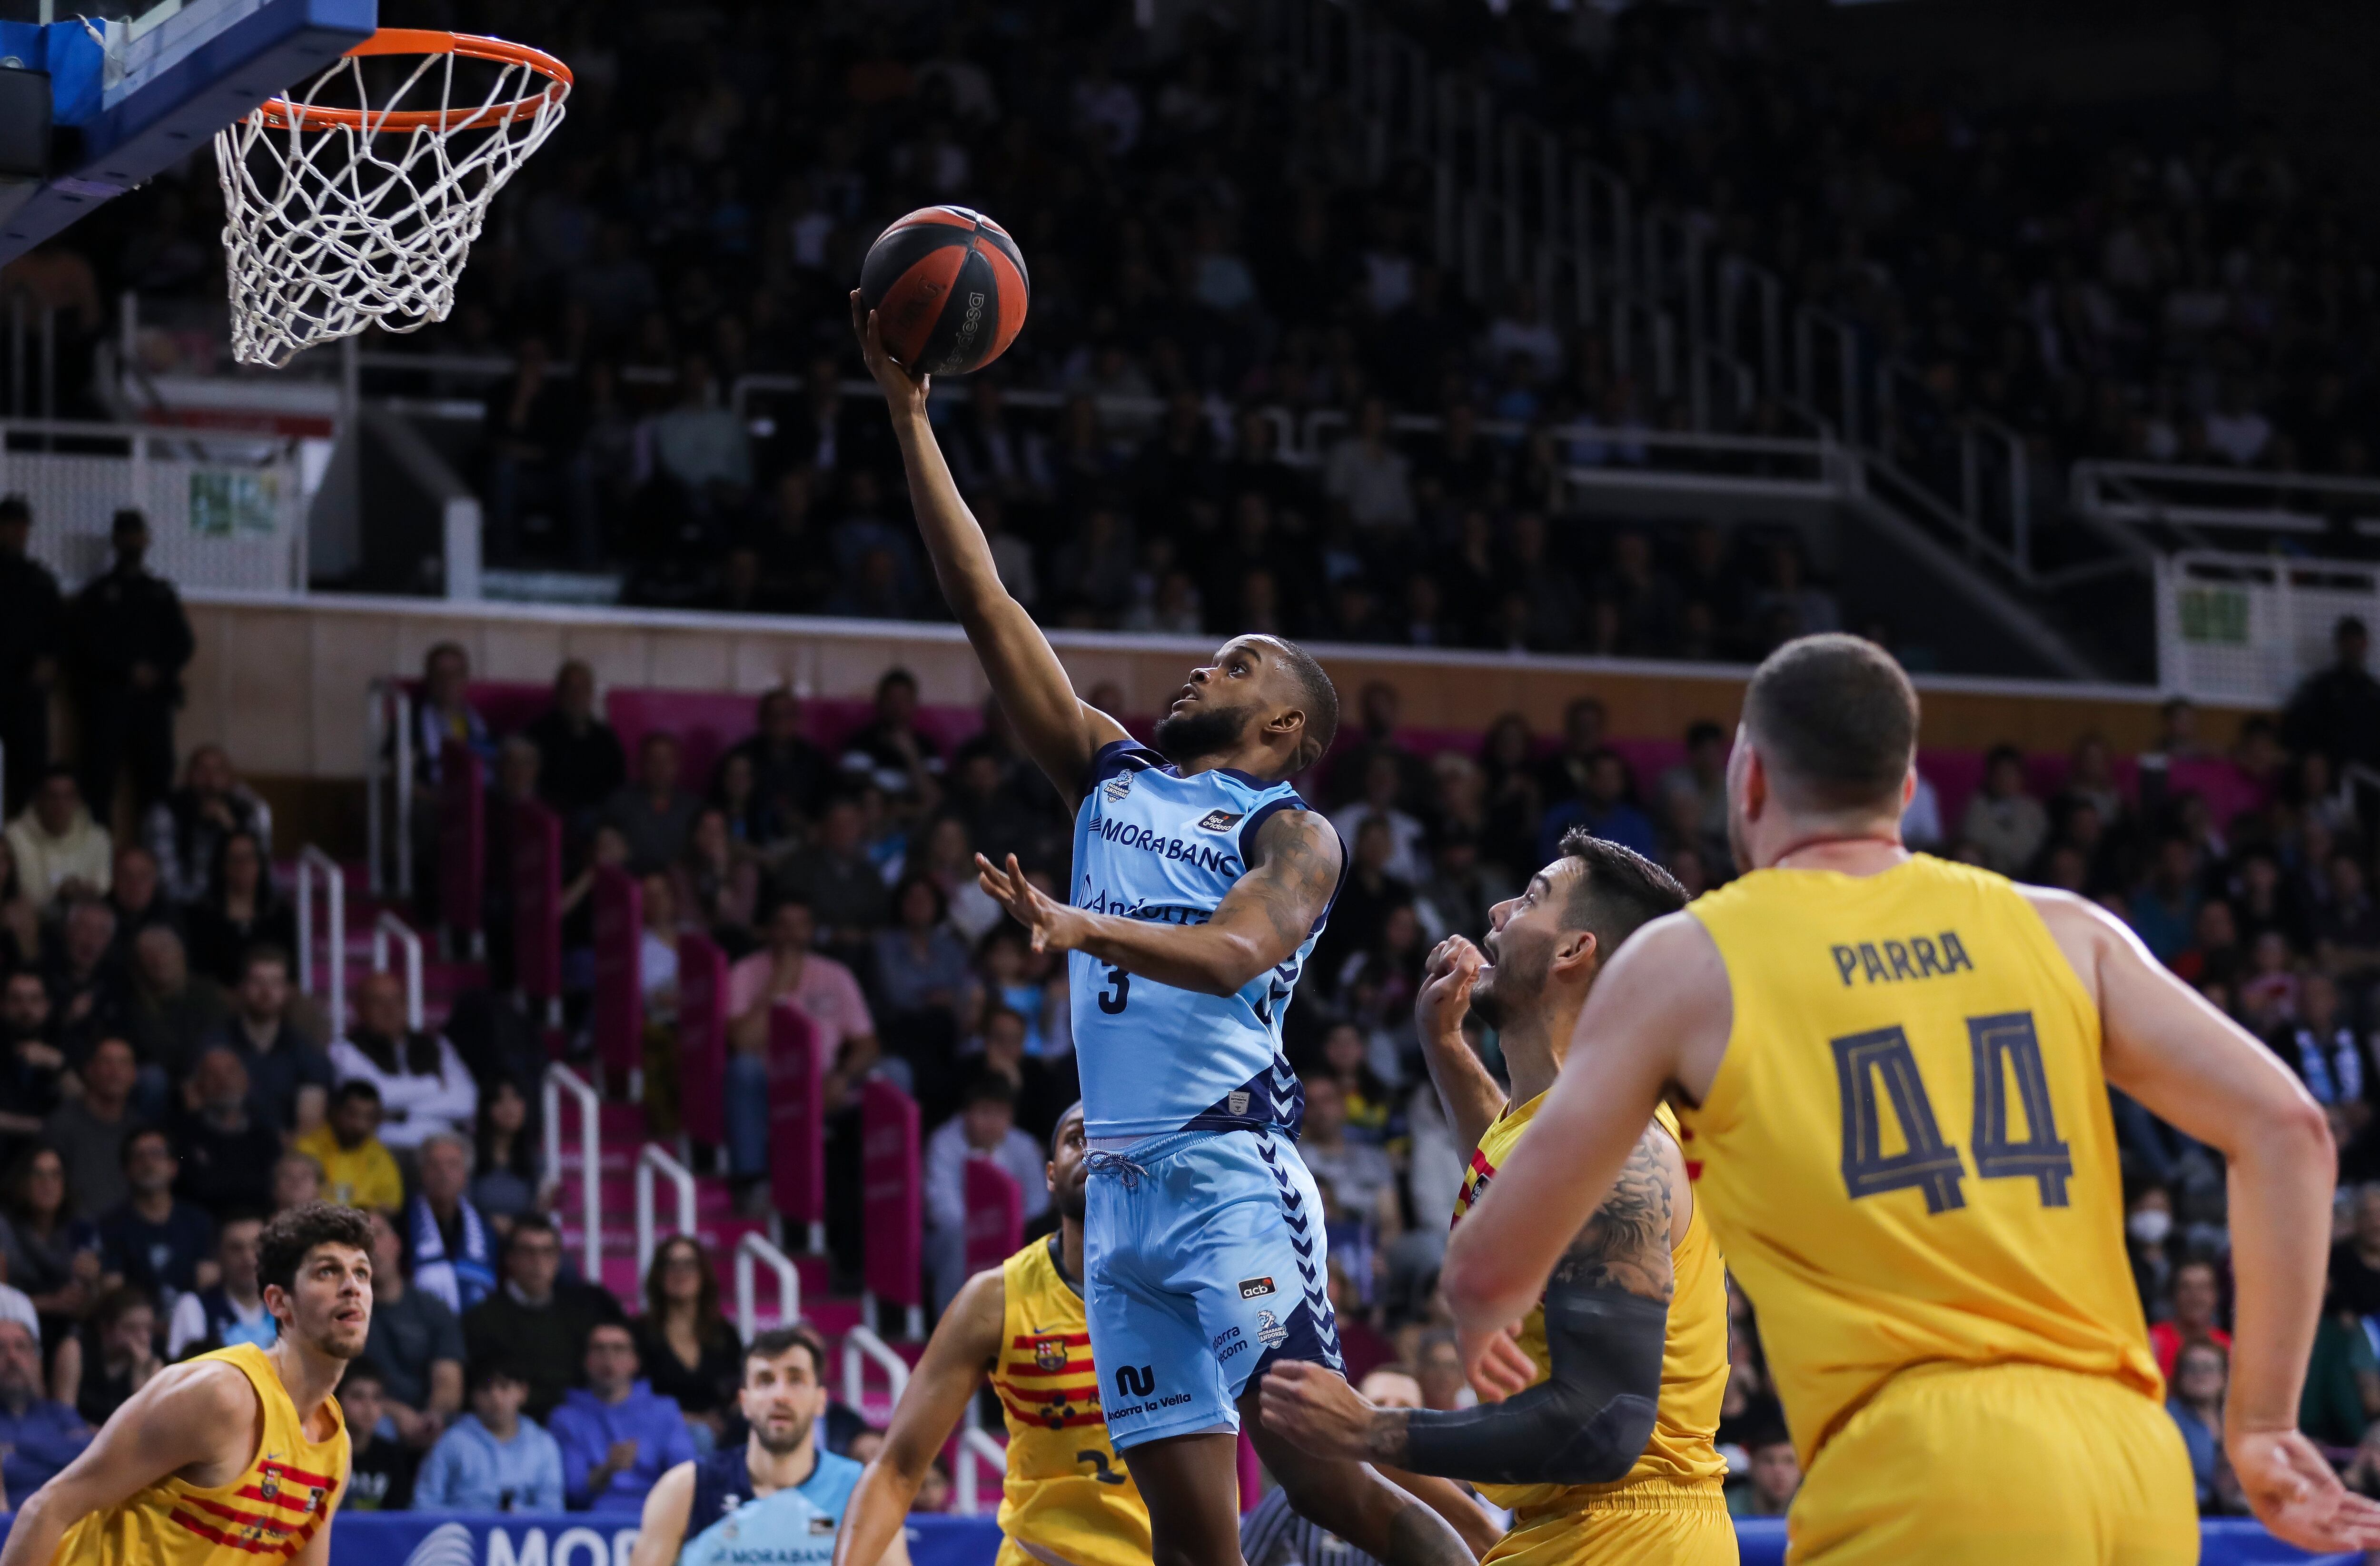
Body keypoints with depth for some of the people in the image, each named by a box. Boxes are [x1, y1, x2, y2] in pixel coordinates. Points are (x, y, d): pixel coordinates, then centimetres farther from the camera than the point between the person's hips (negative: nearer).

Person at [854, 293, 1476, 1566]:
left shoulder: (1292, 833, 1)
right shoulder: (1110, 777, 19)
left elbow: (1233, 954, -20)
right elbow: (982, 601, 15)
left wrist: (1083, 928, -36)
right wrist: (909, 415, 10)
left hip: (1229, 1173, -6)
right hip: (1122, 1186, 6)